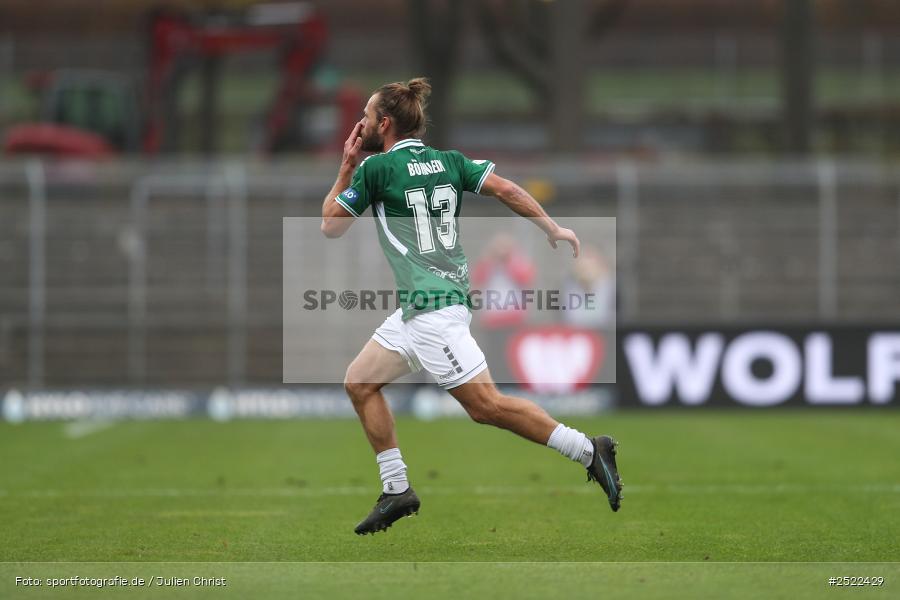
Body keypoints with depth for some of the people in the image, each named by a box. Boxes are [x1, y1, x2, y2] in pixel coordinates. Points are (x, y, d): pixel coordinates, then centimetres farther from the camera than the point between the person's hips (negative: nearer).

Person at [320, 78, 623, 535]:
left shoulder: (376, 168, -7)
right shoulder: (447, 160, 12)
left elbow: (330, 226, 2)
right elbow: (504, 189, 1)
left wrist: (346, 167, 11)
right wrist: (552, 228, 2)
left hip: (433, 308, -9)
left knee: (485, 404, -10)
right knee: (359, 382, 13)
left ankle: (588, 451, -10)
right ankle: (396, 491, 14)